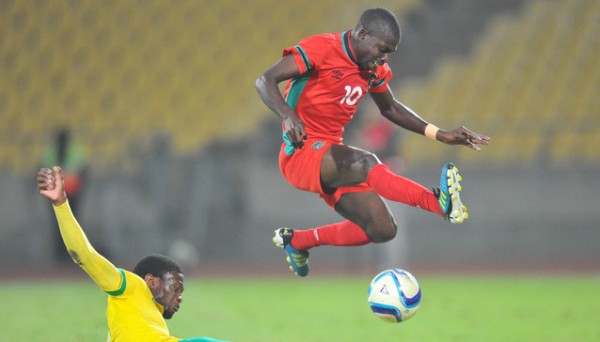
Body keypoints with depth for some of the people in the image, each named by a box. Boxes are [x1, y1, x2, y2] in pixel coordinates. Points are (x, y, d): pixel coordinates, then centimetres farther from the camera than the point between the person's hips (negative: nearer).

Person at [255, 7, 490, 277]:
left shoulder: (374, 70, 9)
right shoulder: (320, 49, -13)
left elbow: (390, 108, 25)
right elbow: (265, 80, -19)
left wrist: (440, 134, 15)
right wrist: (288, 115, -38)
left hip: (332, 160, 8)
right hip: (299, 154, -8)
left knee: (382, 230, -1)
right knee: (364, 164, -36)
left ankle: (296, 241, 16)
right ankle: (439, 202, -48)